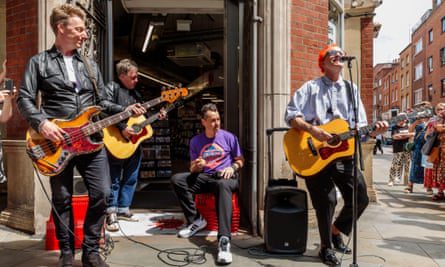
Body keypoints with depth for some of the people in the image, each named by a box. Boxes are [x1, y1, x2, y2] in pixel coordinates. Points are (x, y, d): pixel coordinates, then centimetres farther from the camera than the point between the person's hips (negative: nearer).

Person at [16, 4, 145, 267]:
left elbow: (102, 101, 15)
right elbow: (24, 98, -1)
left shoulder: (90, 65, 16)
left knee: (102, 193, -4)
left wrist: (125, 110, -1)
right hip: (57, 140, -3)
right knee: (62, 199, 6)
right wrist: (42, 122, -17)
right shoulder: (39, 62, 5)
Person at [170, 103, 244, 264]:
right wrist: (196, 166, -12)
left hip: (226, 177, -3)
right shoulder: (195, 141, 9)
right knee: (177, 179, -19)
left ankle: (224, 239, -50)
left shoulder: (229, 137, 4)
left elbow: (240, 160, 10)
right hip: (204, 177, 4)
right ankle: (196, 220, -10)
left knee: (223, 185, -41)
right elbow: (193, 169, 13)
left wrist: (232, 167, -12)